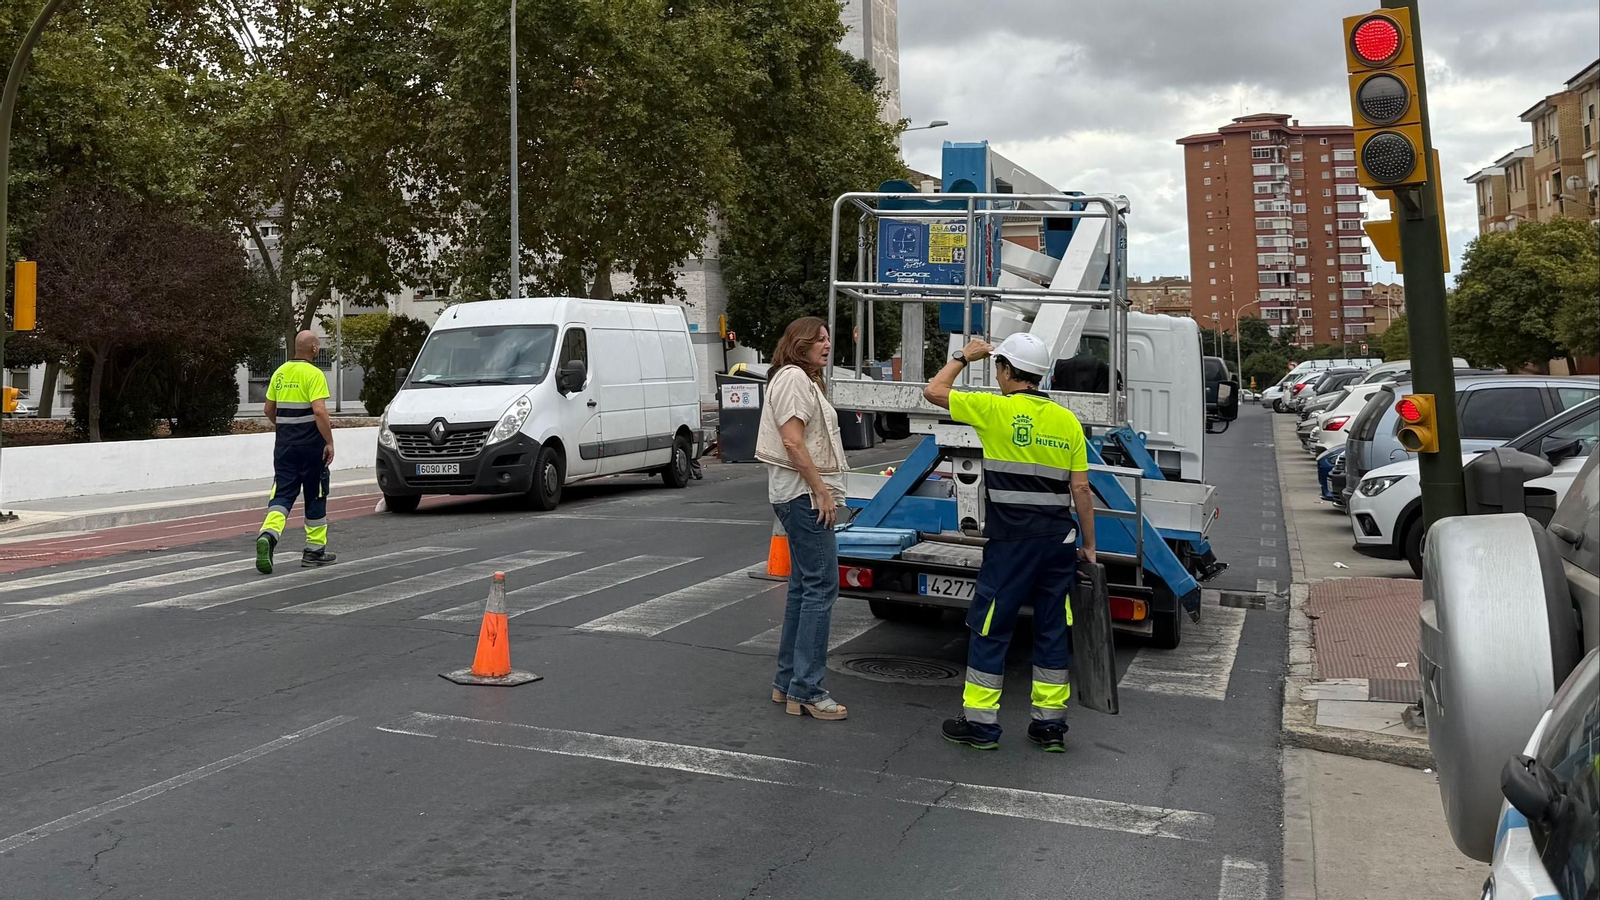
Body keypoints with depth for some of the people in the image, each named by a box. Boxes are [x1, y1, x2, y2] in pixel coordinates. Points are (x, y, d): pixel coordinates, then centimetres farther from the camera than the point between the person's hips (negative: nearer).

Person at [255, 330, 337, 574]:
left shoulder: (280, 372, 9)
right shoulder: (313, 374, -12)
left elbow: (269, 410, 15)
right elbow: (319, 411, -21)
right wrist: (329, 442, -16)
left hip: (284, 444, 5)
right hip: (310, 444, -5)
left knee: (282, 493, 4)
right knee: (315, 496, 8)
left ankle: (268, 534, -22)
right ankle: (315, 549, 16)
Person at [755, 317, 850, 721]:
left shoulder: (805, 380, 22)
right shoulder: (793, 377, -11)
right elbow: (793, 442, -20)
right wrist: (821, 491, -19)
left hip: (803, 495, 11)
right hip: (804, 494, -11)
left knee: (804, 587, 13)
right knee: (821, 586, -11)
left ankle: (787, 682, 19)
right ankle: (806, 691, -9)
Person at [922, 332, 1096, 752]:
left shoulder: (995, 409, -7)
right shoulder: (1068, 421, 6)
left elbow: (934, 391, 5)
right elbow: (1081, 488, 5)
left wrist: (963, 357, 20)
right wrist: (1088, 545, 12)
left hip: (1012, 541, -5)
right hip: (1060, 540, 5)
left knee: (990, 628, 5)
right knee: (1053, 629, 11)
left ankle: (980, 723, 10)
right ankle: (1050, 724, 17)